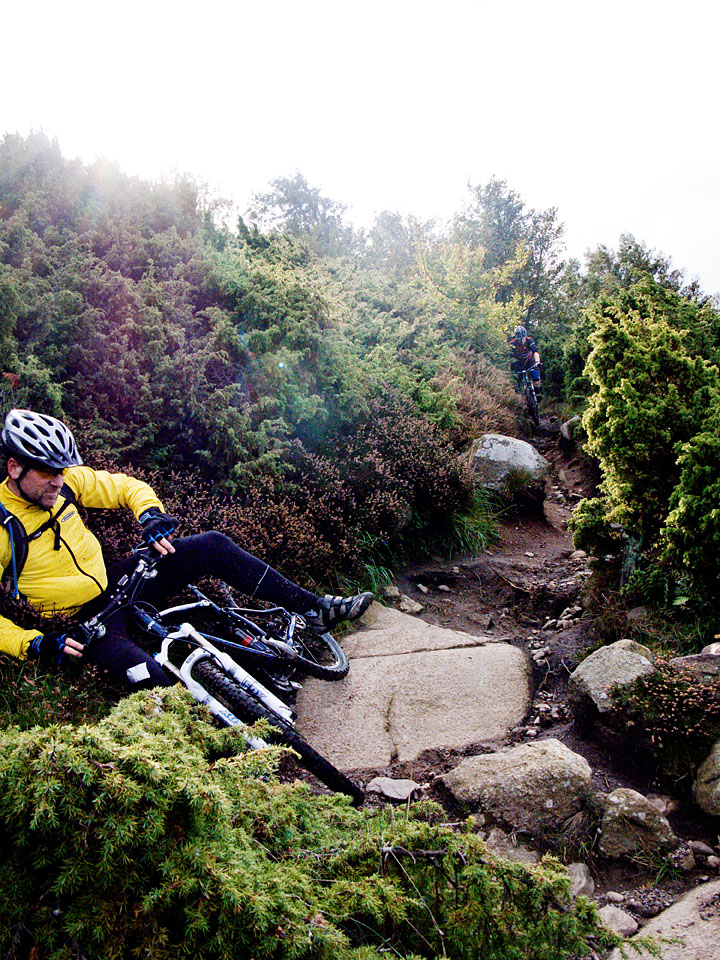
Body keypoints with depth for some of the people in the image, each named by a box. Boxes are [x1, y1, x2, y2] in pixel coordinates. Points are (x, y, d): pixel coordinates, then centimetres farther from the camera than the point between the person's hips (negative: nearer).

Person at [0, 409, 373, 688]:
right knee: (146, 677, -37)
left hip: (112, 582, 6)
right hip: (80, 624, -6)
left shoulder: (66, 479, -4)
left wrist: (150, 514, -13)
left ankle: (314, 609, 0)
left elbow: (128, 486, 7)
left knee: (212, 546, -7)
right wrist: (36, 644, -30)